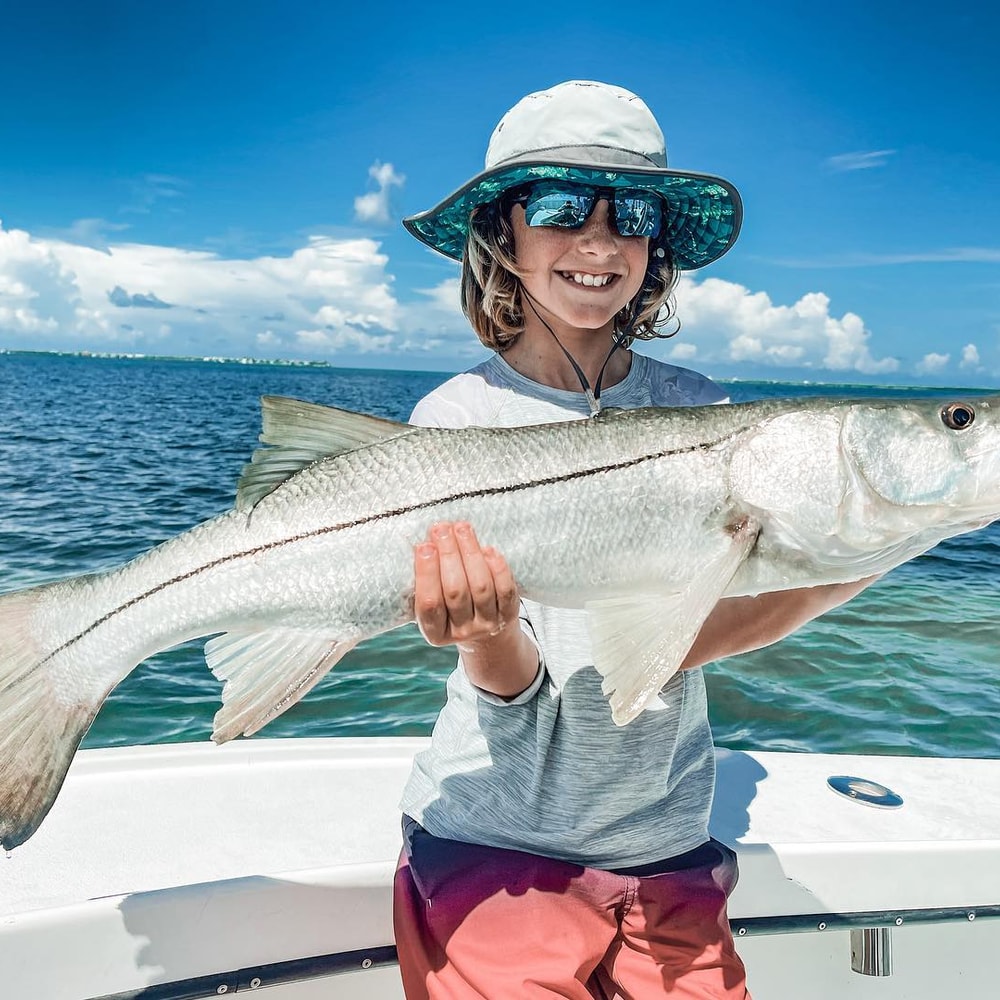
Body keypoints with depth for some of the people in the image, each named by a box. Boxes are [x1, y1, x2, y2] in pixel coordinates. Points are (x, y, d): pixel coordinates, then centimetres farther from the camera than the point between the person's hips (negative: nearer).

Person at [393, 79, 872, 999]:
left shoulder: (699, 411, -6)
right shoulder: (458, 419, -11)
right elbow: (515, 694, -15)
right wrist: (484, 637, -38)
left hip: (665, 852, 3)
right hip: (494, 843, -2)